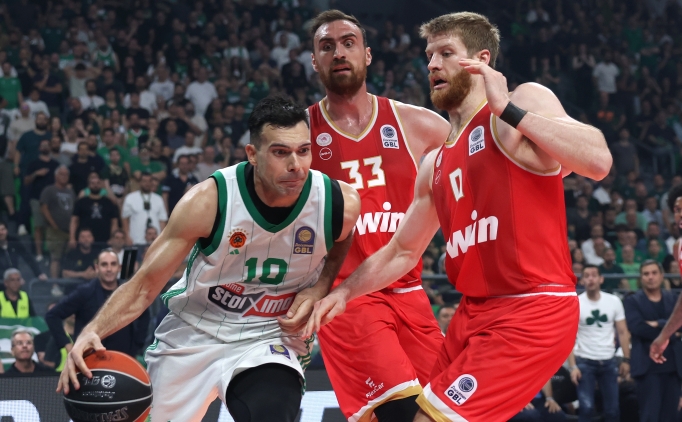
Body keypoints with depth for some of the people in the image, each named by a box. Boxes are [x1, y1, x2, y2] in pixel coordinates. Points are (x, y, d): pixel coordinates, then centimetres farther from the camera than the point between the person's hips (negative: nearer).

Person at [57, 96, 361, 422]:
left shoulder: (340, 203, -18)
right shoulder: (208, 201, -23)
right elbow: (145, 285, -17)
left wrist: (319, 289, -11)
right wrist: (92, 332, -33)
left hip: (269, 339, -1)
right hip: (192, 333, 1)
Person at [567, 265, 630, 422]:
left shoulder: (614, 302, 0)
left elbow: (623, 332, 5)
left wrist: (626, 360, -3)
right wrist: (572, 366, -14)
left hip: (609, 361, 2)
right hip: (584, 361, -2)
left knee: (613, 409, 4)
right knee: (586, 408, -8)